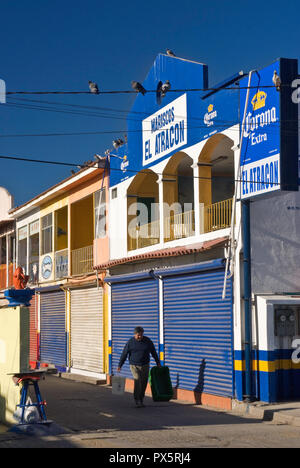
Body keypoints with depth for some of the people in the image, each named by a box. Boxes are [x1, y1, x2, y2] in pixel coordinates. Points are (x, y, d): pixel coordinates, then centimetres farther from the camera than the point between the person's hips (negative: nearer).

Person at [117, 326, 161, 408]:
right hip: (134, 366, -3)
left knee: (143, 383, 6)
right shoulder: (130, 342, -8)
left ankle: (141, 400, 20)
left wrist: (158, 363, 10)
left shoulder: (147, 341, -2)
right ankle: (137, 400, -12)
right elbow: (124, 354, -4)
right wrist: (119, 366, -4)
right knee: (137, 381, -18)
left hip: (145, 366, 3)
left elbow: (154, 352, 8)